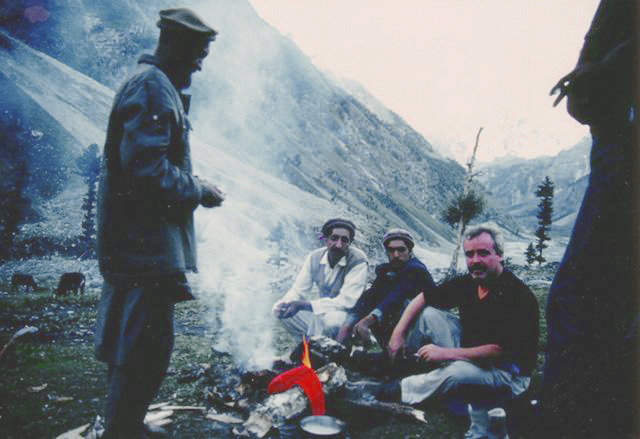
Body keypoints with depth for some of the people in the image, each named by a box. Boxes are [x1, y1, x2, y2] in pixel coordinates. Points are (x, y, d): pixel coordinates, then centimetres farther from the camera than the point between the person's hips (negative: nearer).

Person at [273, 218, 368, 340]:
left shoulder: (358, 261, -21)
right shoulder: (315, 257, -6)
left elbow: (346, 301, -27)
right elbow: (298, 290, -3)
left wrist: (305, 305, -34)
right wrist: (282, 304, -28)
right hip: (322, 311, 5)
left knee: (332, 320, -38)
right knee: (282, 311, -14)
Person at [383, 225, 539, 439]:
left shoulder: (518, 296, -25)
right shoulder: (467, 283, -4)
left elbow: (501, 350, -28)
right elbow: (423, 297, 5)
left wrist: (446, 353, -27)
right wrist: (398, 333, -7)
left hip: (507, 372, -7)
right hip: (469, 354, 7)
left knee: (460, 371, -37)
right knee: (428, 313, -2)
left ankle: (403, 389, -11)